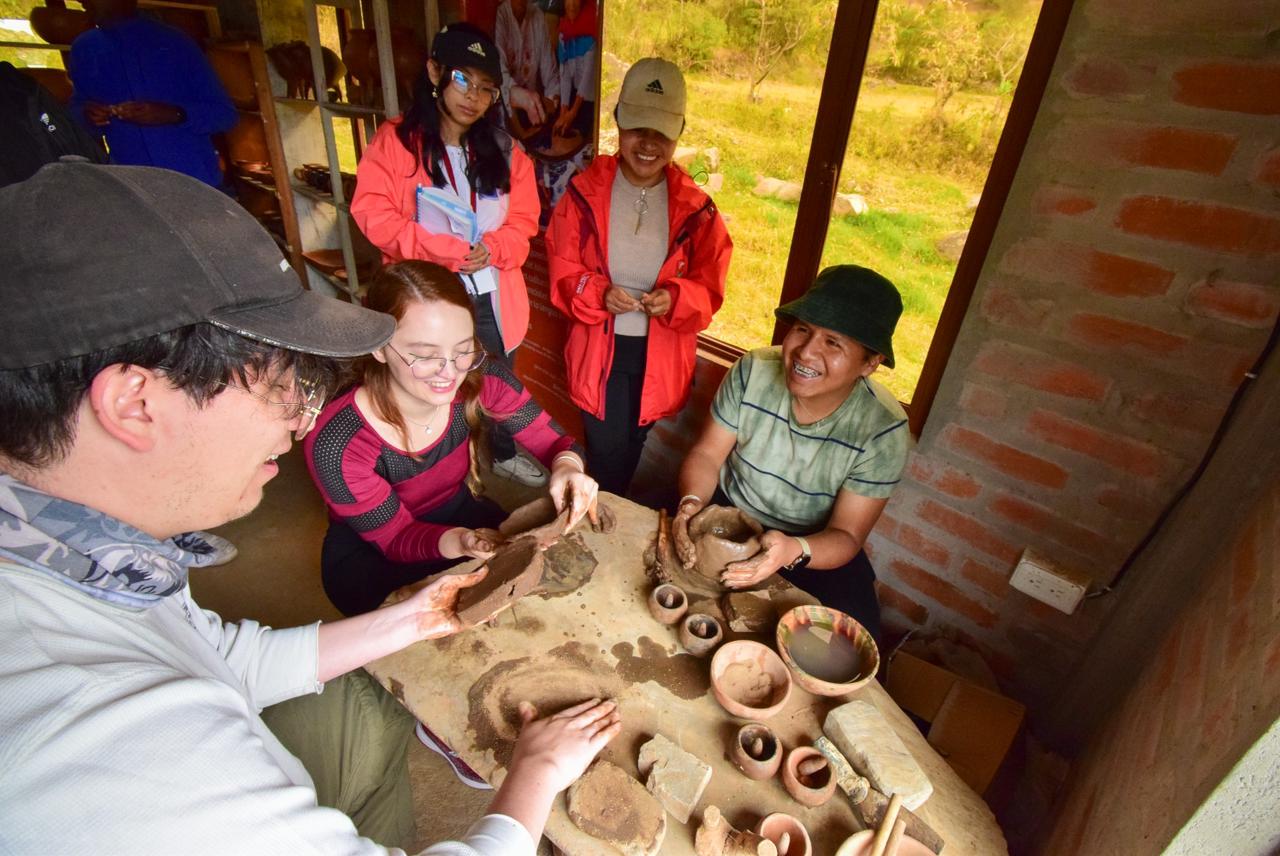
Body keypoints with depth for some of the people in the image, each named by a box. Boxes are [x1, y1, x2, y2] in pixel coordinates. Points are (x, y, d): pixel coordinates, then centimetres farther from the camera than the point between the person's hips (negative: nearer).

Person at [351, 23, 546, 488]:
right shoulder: (394, 141, -6)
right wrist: (451, 252, -24)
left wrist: (491, 249, -18)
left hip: (492, 297, 4)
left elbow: (523, 221, 3)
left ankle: (504, 454, 45)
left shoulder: (504, 151, 5)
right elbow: (373, 214, -13)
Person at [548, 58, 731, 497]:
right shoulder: (585, 192, -7)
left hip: (662, 353, 2)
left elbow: (708, 288, -4)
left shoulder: (696, 207, -5)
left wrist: (675, 299, -26)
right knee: (607, 452, 3)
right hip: (600, 348, -1)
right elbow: (563, 271, -5)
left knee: (631, 447, 20)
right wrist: (598, 294, -26)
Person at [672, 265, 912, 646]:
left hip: (817, 547, -1)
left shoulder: (883, 430, -22)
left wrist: (793, 551, -41)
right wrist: (692, 501, -32)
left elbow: (847, 535, -19)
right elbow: (706, 455, -10)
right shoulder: (753, 371, -18)